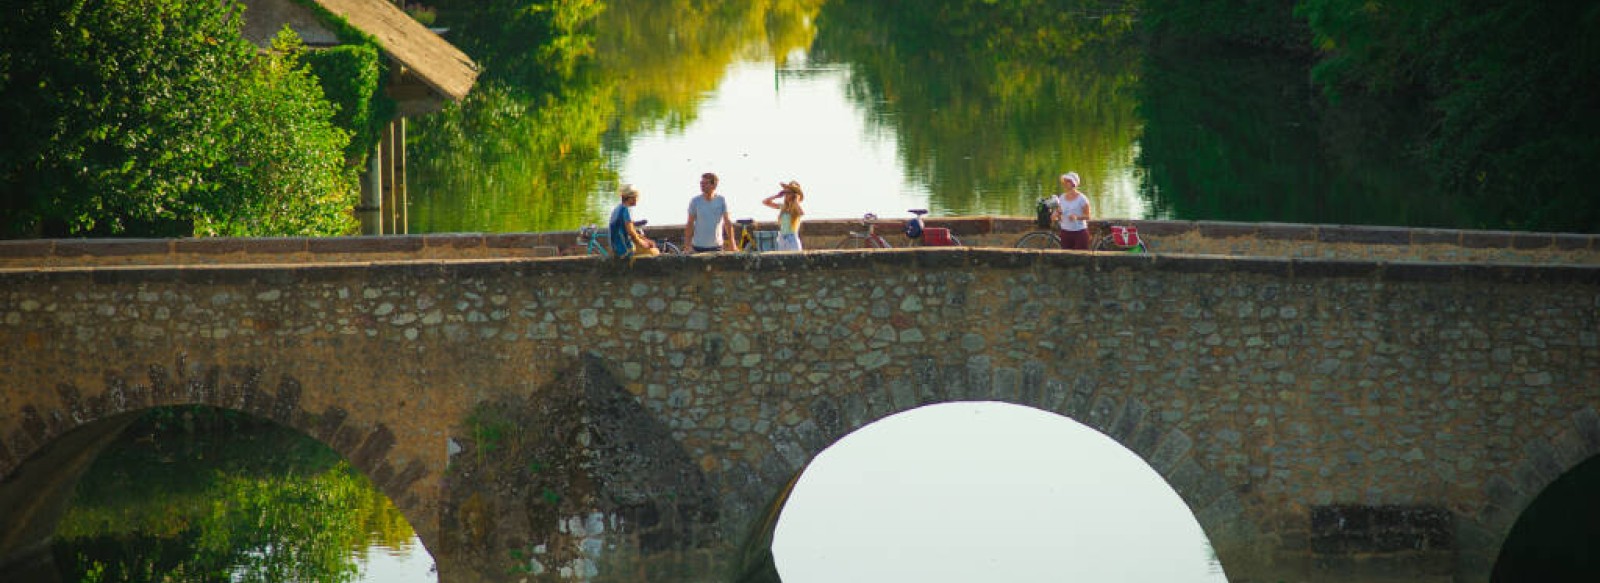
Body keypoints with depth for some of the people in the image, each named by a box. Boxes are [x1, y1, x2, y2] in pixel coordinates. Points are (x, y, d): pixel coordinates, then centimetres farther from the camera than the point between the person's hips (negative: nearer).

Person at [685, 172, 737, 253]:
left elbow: (727, 223, -1)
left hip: (717, 246, 1)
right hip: (699, 246, -1)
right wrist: (688, 246, -2)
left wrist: (732, 245, -3)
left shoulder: (721, 200, -2)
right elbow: (689, 225, 0)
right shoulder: (695, 201, -3)